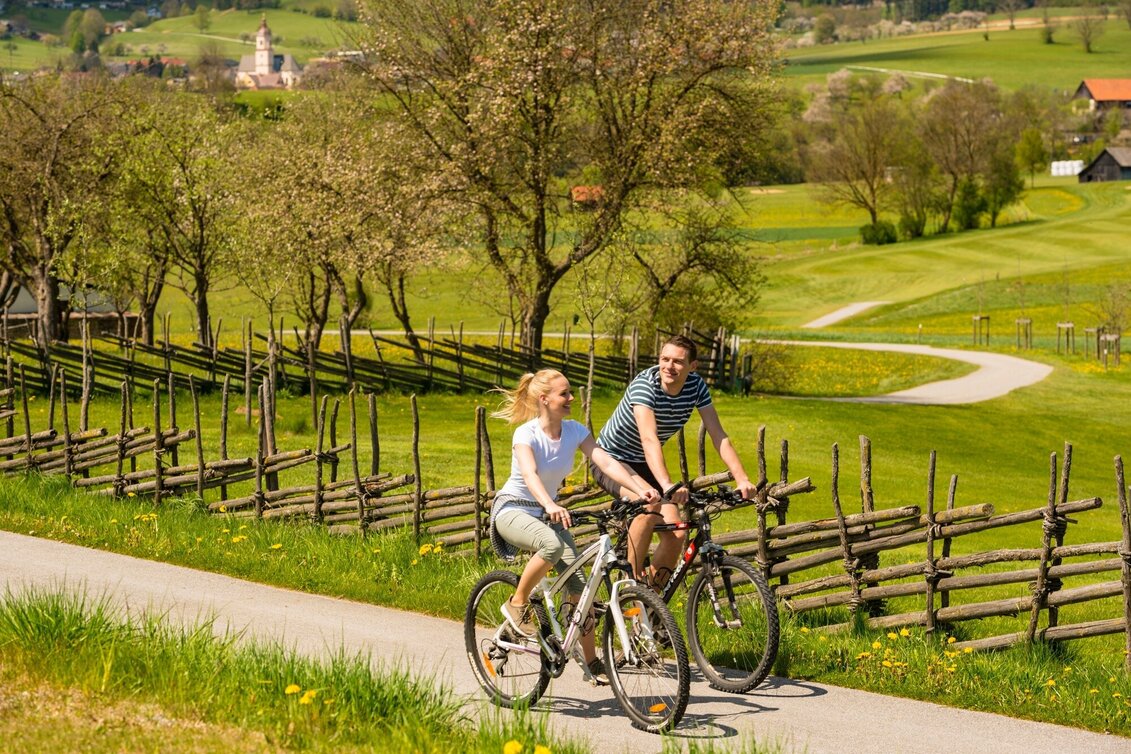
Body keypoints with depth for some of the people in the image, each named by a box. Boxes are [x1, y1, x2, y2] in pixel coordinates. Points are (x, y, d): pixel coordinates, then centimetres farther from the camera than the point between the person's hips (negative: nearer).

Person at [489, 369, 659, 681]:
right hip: (512, 510, -5)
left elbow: (605, 462, -17)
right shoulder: (527, 434, -21)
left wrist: (641, 489, -33)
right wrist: (550, 506, -58)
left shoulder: (574, 431, -5)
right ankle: (517, 604, -15)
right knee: (552, 545, -38)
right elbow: (530, 474, -39)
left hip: (547, 512, 5)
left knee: (579, 583, -11)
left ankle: (592, 661, -3)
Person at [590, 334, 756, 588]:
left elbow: (719, 436, -15)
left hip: (642, 464, 6)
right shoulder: (645, 384, -30)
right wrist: (667, 486, -56)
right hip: (611, 460, -6)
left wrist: (742, 480, -28)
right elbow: (649, 439, -43)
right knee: (650, 503, -35)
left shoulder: (696, 386, -12)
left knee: (677, 533, -11)